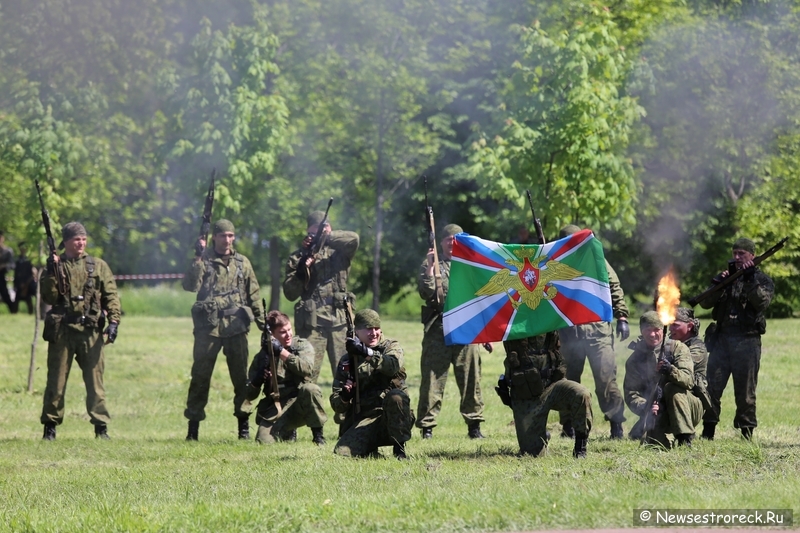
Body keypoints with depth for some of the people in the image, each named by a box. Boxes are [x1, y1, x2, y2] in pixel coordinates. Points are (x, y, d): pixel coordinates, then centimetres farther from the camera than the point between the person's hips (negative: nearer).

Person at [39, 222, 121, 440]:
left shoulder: (98, 266, 9)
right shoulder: (56, 265, 7)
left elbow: (111, 296, 6)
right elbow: (49, 297, -1)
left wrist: (113, 322, -6)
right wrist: (51, 273, -13)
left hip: (91, 331, 0)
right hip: (61, 331, 0)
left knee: (95, 380, -1)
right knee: (56, 381, 3)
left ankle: (101, 427, 3)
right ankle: (50, 426, 10)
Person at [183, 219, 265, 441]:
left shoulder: (242, 263, 11)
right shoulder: (204, 260, 2)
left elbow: (253, 295, 15)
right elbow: (190, 286, -13)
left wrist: (263, 323, 11)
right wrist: (198, 258, -18)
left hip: (236, 326, 2)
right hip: (208, 326, -2)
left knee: (241, 375, 4)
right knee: (200, 375, -1)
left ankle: (244, 423, 10)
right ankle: (193, 426, 3)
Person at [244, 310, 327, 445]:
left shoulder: (302, 345, 3)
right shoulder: (262, 356, 6)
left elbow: (306, 368, -20)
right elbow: (250, 395, 7)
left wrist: (282, 352, -24)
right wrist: (256, 382, -16)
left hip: (300, 404, -2)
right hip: (275, 409, 2)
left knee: (310, 388, -34)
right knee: (264, 441, -22)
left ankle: (318, 436, -16)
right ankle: (288, 433, 15)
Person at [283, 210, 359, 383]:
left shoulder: (338, 250, 11)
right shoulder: (299, 257, 10)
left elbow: (353, 239, -11)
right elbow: (290, 294, 4)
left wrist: (326, 237, -14)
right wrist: (302, 269, -11)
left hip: (340, 319, 1)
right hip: (312, 321, -1)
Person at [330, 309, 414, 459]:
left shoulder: (391, 347, 8)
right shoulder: (347, 361, 12)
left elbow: (393, 365, -19)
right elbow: (336, 405, 9)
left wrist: (367, 353, -31)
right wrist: (344, 397, -15)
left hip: (392, 417, -2)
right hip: (364, 422, 2)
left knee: (395, 396, -35)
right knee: (342, 452, -24)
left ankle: (399, 449, -18)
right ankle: (370, 451, 10)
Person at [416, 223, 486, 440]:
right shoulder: (431, 265, 10)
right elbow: (425, 292, -4)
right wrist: (429, 268, -13)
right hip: (438, 330, -2)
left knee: (471, 379, 1)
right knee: (433, 379, -4)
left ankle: (474, 425, 8)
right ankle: (426, 427, -1)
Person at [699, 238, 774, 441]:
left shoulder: (762, 280, 6)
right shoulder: (726, 276, 15)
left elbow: (762, 302, -13)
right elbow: (705, 303, 6)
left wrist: (750, 279, -19)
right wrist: (718, 284, -10)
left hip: (747, 342, -3)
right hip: (721, 338, 3)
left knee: (745, 392, 2)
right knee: (712, 387, -2)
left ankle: (747, 433, 10)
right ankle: (708, 431, 4)